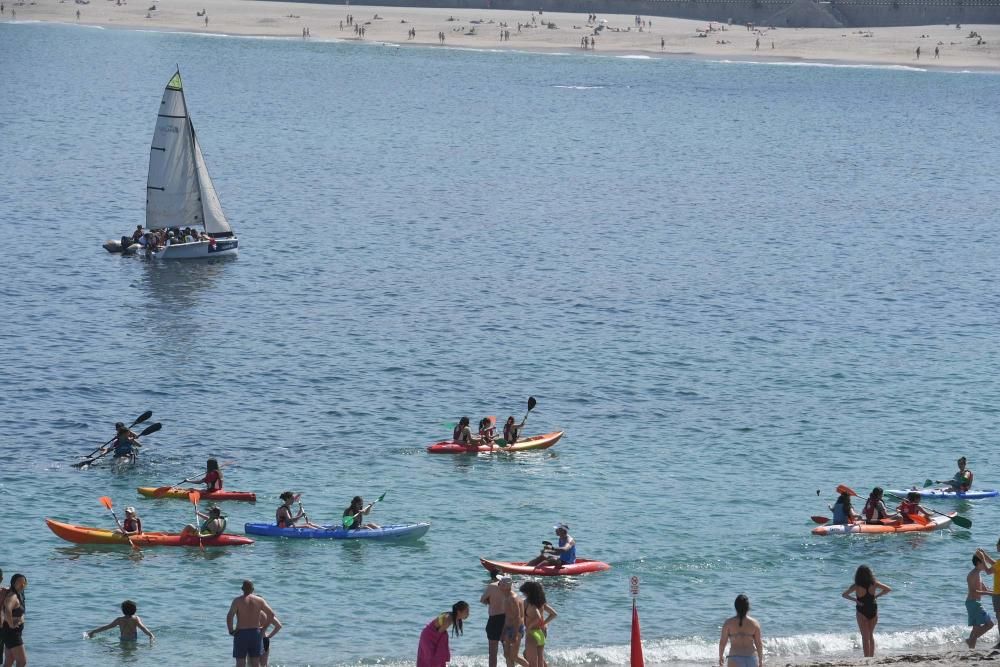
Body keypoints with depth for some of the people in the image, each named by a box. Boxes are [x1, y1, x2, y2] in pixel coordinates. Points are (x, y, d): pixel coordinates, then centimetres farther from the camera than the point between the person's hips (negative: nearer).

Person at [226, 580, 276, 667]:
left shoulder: (237, 600, -7)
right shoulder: (260, 600, 2)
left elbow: (229, 616, -17)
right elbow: (272, 614, 1)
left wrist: (231, 631, -6)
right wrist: (265, 627, 10)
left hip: (241, 633, -3)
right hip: (255, 633, 3)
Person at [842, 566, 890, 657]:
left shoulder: (856, 586, -14)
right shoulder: (874, 584, -8)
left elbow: (844, 594, -18)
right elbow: (888, 589, -3)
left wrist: (855, 600, -10)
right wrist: (877, 596, 2)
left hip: (862, 612, -3)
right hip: (873, 611, 3)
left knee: (865, 637, 4)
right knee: (871, 635, 20)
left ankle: (867, 657, 0)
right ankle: (872, 656, 20)